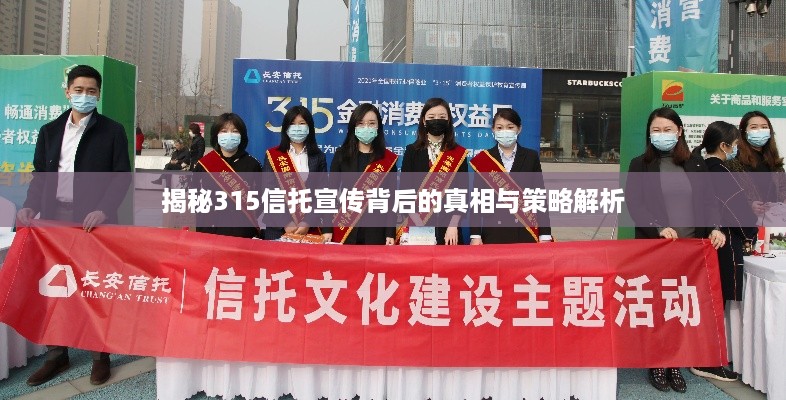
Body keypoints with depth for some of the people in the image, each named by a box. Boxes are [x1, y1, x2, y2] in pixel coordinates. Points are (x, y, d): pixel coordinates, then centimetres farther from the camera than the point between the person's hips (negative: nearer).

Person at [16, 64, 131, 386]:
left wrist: (103, 210, -17)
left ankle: (100, 355, 13)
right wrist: (31, 206, -4)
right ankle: (57, 355, 21)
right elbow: (40, 174, 13)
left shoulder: (112, 131, 1)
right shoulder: (49, 131, 13)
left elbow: (122, 176, -5)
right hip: (54, 217, 4)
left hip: (93, 219, -4)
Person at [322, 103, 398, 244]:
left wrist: (391, 233, -5)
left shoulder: (388, 159, 2)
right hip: (343, 230, 1)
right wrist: (327, 228, -4)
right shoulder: (341, 155, 4)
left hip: (376, 230, 0)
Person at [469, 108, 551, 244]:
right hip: (493, 232, 0)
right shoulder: (482, 159, 3)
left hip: (525, 233, 1)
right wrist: (475, 235, -5)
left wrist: (545, 234, -1)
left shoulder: (531, 157, 4)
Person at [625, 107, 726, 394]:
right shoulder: (640, 165, 2)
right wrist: (658, 228, -19)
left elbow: (707, 199, 9)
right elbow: (634, 204, -6)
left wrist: (714, 227, -8)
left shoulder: (696, 164, 11)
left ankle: (676, 364, 15)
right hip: (654, 246, -2)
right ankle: (657, 365, 13)